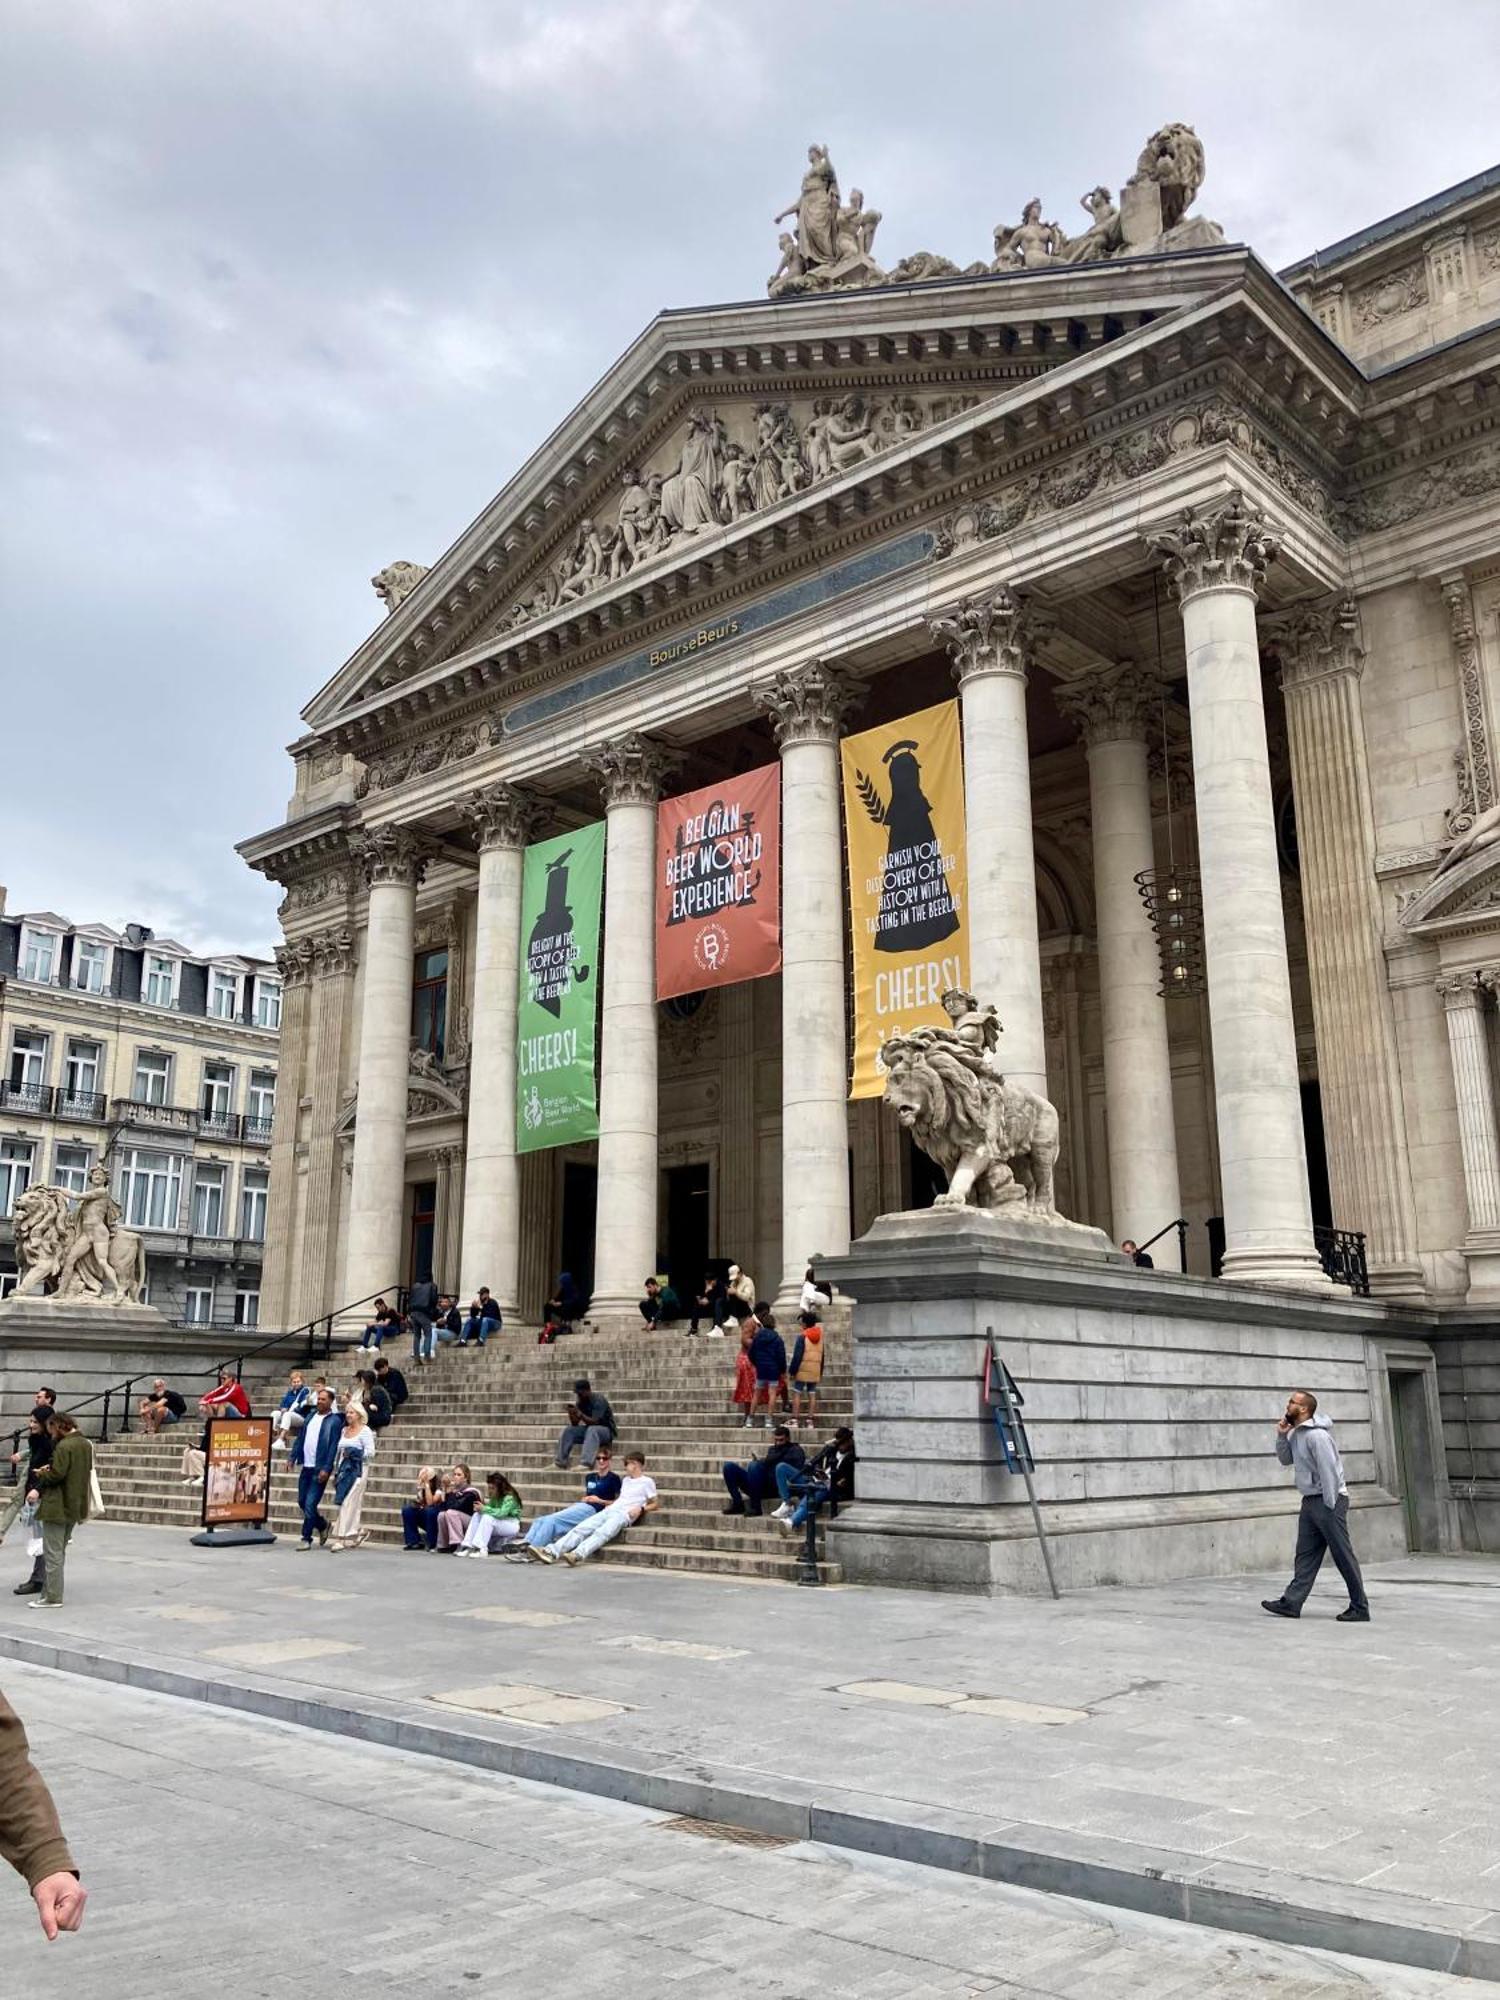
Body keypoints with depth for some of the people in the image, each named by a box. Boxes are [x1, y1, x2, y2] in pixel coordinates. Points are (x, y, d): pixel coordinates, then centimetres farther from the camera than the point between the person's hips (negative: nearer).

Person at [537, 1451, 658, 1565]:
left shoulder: (647, 1481, 9)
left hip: (624, 1515, -6)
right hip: (609, 1510, 6)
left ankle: (577, 1555, -55)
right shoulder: (625, 1480, 31)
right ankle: (552, 1552, -33)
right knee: (581, 1528, -18)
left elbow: (655, 1504, 5)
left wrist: (641, 1509, -10)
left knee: (601, 1533, -34)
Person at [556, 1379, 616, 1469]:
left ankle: (586, 1463, -51)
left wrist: (580, 1414, -39)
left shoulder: (599, 1401, -19)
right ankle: (561, 1462, -17)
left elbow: (594, 1422, -29)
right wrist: (572, 1414, -21)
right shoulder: (580, 1402, 0)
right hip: (589, 1430, 7)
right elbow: (575, 1424, -1)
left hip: (607, 1431, -7)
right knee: (568, 1430, -11)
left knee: (592, 1430, -38)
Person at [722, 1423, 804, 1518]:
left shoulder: (795, 1450, 9)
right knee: (729, 1467, -6)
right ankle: (737, 1504, -8)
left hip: (775, 1487, -7)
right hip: (761, 1486, 7)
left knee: (754, 1465, -34)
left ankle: (755, 1507, -29)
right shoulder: (772, 1449, 30)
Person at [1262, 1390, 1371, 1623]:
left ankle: (1360, 1609, 5)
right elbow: (1286, 1459, 19)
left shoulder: (1317, 1435, -19)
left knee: (1344, 1556, -2)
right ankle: (1291, 1602, 10)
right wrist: (1281, 1436, 3)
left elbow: (1329, 1471, -21)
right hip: (1310, 1500, 10)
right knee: (1305, 1555, 9)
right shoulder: (1296, 1433, 11)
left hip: (1328, 1501, -10)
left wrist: (1330, 1507, -20)